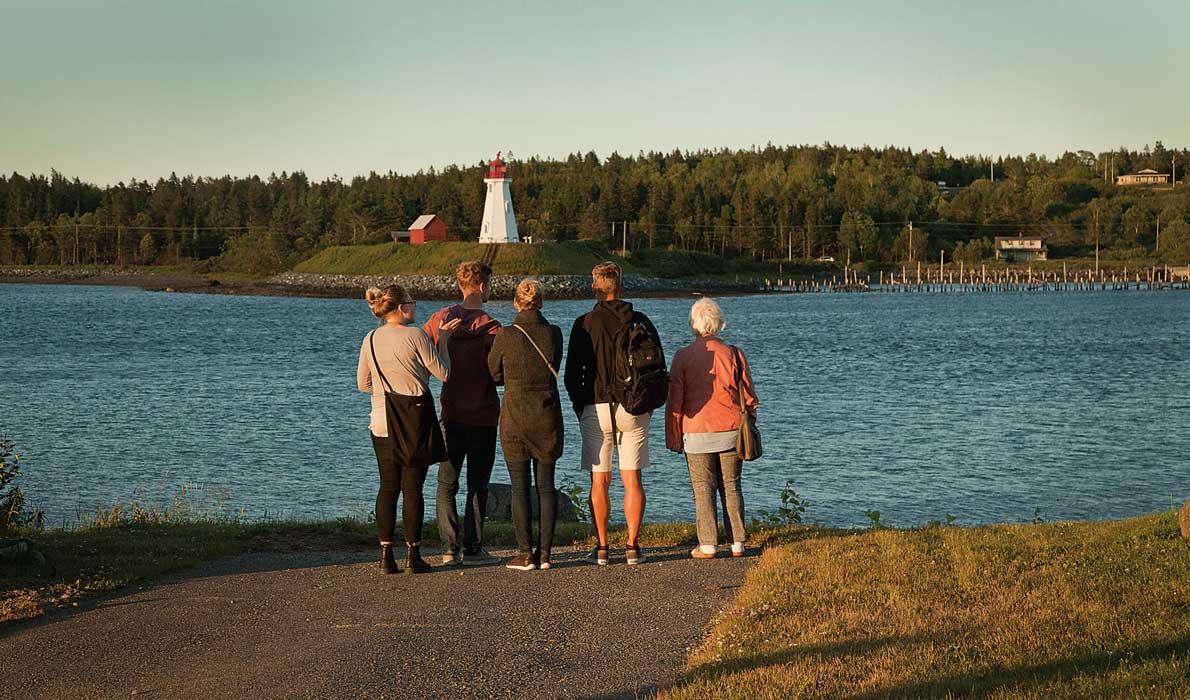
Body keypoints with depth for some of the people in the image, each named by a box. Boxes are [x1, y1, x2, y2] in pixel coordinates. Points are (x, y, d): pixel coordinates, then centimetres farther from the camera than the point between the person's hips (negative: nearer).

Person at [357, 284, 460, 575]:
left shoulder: (370, 340, 5)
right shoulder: (415, 336, -11)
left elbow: (363, 384, 12)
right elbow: (443, 372, -4)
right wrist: (443, 339, 8)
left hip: (382, 422, 5)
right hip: (416, 422, -4)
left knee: (388, 487, 8)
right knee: (412, 488, 0)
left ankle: (386, 556, 5)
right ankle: (413, 556, 2)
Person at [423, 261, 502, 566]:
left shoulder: (439, 319, 0)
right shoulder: (490, 328, -13)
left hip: (450, 413, 3)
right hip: (483, 415, -3)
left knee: (447, 482, 9)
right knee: (478, 484, 5)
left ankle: (449, 548, 5)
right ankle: (472, 548, 4)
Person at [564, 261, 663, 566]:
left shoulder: (585, 324, -4)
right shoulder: (640, 321, 3)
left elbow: (572, 373, -2)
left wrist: (580, 407, 11)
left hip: (597, 409, -2)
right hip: (635, 410, 2)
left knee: (599, 482, 4)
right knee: (632, 480, 5)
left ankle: (601, 548, 3)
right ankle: (633, 547, 3)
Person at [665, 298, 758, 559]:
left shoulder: (683, 356, -5)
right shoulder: (733, 354, 0)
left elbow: (674, 401, -4)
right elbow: (749, 396, 4)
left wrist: (673, 438, 4)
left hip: (697, 432, -2)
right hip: (731, 430, 2)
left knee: (703, 489, 4)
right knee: (731, 486, 10)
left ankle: (707, 545, 0)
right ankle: (737, 544, 8)